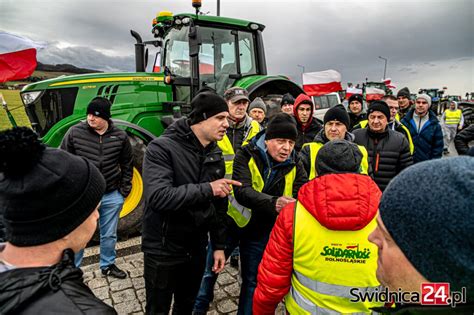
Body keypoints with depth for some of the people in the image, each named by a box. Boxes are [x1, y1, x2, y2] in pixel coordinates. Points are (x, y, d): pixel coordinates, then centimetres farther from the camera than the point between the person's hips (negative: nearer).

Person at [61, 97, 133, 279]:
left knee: (109, 235, 17)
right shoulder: (75, 132, -7)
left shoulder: (120, 136, -4)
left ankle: (107, 265, 39)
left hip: (111, 196, 2)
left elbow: (127, 164, 6)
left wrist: (124, 189, 3)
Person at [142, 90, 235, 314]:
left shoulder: (215, 154, 1)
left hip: (197, 248, 6)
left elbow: (219, 205, 6)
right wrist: (207, 189, -29)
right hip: (163, 250, -5)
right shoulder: (162, 148, -19)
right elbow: (158, 197, -32)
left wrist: (219, 244, 6)